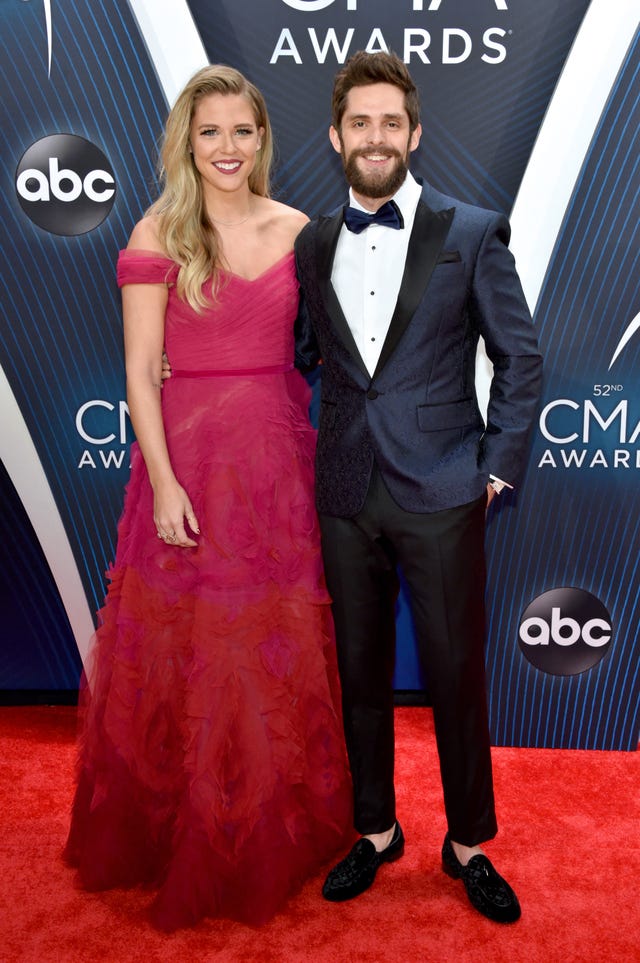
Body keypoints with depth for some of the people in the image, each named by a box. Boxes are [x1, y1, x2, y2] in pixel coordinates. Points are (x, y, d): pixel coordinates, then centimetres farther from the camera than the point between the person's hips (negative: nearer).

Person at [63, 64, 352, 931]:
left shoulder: (296, 230, 7)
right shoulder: (158, 235, -2)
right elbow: (140, 370, -6)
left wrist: (324, 454, 2)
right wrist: (164, 483, -13)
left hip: (278, 456, 3)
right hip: (187, 453, -3)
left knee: (277, 651, 11)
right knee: (180, 649, 7)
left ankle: (274, 836, 34)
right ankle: (175, 837, 30)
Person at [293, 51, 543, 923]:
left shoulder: (471, 234, -1)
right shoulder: (311, 244, 9)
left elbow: (521, 359, 0)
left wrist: (499, 466, -4)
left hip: (442, 495, -3)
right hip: (346, 497, 3)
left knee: (457, 679, 7)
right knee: (361, 674, 14)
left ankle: (469, 845, 29)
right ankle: (375, 831, 34)